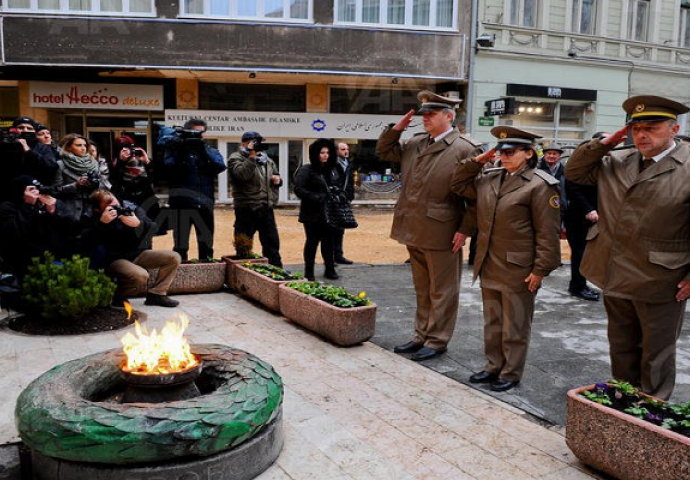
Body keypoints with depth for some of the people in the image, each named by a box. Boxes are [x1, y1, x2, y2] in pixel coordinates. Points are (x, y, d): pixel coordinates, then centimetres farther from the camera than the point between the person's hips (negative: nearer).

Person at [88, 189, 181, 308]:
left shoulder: (130, 207, -2)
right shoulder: (97, 218, -8)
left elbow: (152, 227, -9)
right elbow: (92, 242, -24)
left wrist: (138, 224, -30)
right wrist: (102, 223, -37)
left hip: (137, 254, 5)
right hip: (116, 259, -5)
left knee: (173, 257, -12)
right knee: (141, 276, -35)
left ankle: (156, 294, -5)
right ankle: (118, 296, -5)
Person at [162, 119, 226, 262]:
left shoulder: (211, 151, 12)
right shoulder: (177, 148, 5)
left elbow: (220, 166, -9)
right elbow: (168, 166, -12)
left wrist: (204, 148, -15)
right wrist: (180, 150, -18)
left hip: (205, 204, 3)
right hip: (182, 203, -2)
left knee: (206, 245, 12)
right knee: (180, 245, 3)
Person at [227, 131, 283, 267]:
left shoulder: (266, 159, 17)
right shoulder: (236, 158, -5)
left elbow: (276, 175, 29)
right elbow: (242, 174, -24)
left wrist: (277, 179, 5)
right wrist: (252, 156, -21)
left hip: (266, 208, 7)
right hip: (247, 209, -7)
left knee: (272, 241, 14)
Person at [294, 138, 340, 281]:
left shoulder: (329, 170, 14)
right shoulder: (306, 170, -8)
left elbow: (335, 187, 25)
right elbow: (298, 189, -16)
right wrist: (316, 198, -22)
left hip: (328, 213, 6)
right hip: (312, 214, -6)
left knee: (328, 241, 10)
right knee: (312, 241, 1)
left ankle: (330, 269, 21)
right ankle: (309, 273, 11)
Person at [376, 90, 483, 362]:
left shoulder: (465, 149, -11)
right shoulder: (415, 144, 10)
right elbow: (383, 151, 22)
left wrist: (465, 230, -16)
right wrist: (396, 129, 5)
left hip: (441, 234, -7)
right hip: (414, 230, 7)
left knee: (441, 291, 7)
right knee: (422, 290, 18)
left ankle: (437, 341, 19)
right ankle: (421, 336, 30)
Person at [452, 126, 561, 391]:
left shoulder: (540, 185, -12)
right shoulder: (488, 178, 7)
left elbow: (548, 232, -13)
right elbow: (459, 184, 18)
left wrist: (540, 269, -15)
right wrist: (477, 160, 5)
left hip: (517, 270, -6)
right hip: (489, 267, 7)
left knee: (514, 326, 8)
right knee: (492, 322, 18)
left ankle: (511, 373, 22)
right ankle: (494, 366, 32)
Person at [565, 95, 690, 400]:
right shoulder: (616, 162, 5)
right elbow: (574, 172, 12)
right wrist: (604, 143, -2)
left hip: (658, 282, -6)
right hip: (616, 276, 6)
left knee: (656, 356, 11)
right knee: (621, 349, 21)